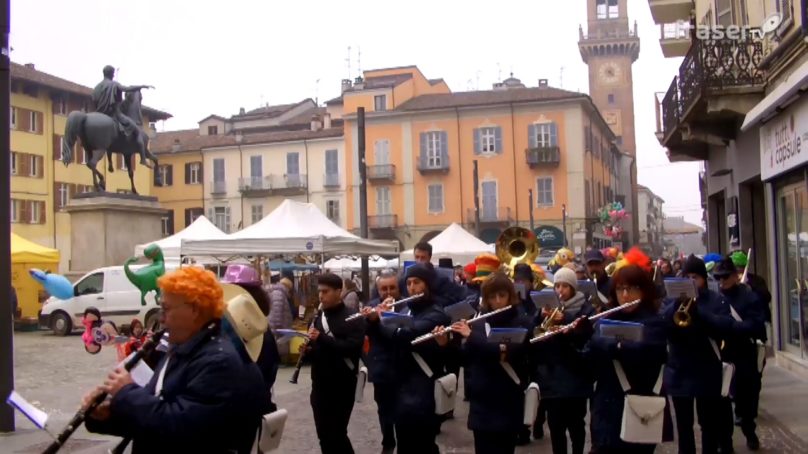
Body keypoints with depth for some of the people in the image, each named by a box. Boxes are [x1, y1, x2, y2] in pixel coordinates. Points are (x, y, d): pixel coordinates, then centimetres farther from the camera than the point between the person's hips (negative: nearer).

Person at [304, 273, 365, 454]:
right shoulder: (319, 317, 12)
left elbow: (352, 348, -22)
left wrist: (322, 338, -28)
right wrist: (307, 349, -4)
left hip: (342, 386, -6)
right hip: (320, 385, 6)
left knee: (336, 434, -6)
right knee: (324, 434, 11)